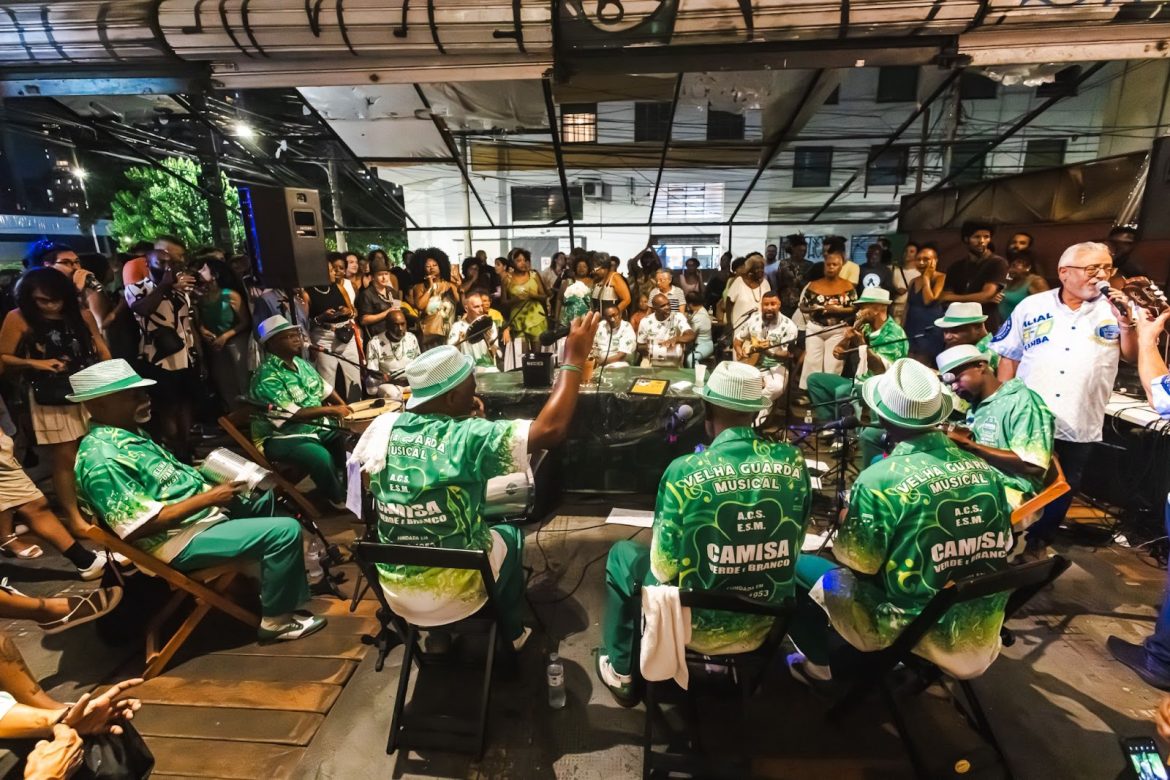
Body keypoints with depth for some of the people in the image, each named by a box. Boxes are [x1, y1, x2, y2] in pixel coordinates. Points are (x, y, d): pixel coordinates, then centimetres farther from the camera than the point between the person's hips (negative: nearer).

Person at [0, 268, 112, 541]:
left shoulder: (81, 314, 4)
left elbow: (101, 350, 7)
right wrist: (36, 364, -17)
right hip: (52, 399, -3)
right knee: (65, 458, 4)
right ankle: (73, 516, 16)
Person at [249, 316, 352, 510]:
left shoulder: (300, 363, 6)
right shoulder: (267, 377, -20)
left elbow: (325, 388, 15)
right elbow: (291, 415, -27)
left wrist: (343, 407, -1)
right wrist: (331, 410, -23)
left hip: (317, 426, 8)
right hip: (282, 437, -8)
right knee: (322, 457, -32)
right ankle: (339, 498, -4)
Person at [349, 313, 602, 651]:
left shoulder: (381, 427, -11)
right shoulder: (470, 437, -25)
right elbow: (551, 430, -29)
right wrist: (574, 358, -18)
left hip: (395, 592, 4)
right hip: (457, 595, -4)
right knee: (509, 534, 25)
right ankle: (511, 633, 43)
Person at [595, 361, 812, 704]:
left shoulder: (685, 472, -24)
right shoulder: (794, 463, -11)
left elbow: (664, 568, -16)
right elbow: (792, 549, 3)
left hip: (696, 627, -4)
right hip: (764, 626, 5)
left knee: (621, 554, 21)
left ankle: (620, 672, 32)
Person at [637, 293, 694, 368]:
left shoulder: (678, 317, -5)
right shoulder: (645, 321, 0)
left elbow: (691, 336, -19)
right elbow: (639, 347, 8)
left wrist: (675, 339, -38)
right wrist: (646, 348, -15)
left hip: (674, 364, -1)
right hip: (651, 363, 1)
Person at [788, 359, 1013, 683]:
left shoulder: (880, 479, -22)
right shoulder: (986, 470, -3)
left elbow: (857, 562, -12)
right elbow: (1003, 547, 11)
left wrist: (847, 524, 6)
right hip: (983, 636, 7)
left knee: (798, 566, 4)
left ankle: (819, 661, 25)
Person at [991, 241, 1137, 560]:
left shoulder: (1118, 309, 1)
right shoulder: (1032, 306, -2)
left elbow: (1133, 356, -3)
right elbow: (1009, 356, 2)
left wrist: (1125, 320, -18)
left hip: (1079, 425, 2)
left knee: (1062, 490, 15)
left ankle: (1038, 541, 36)